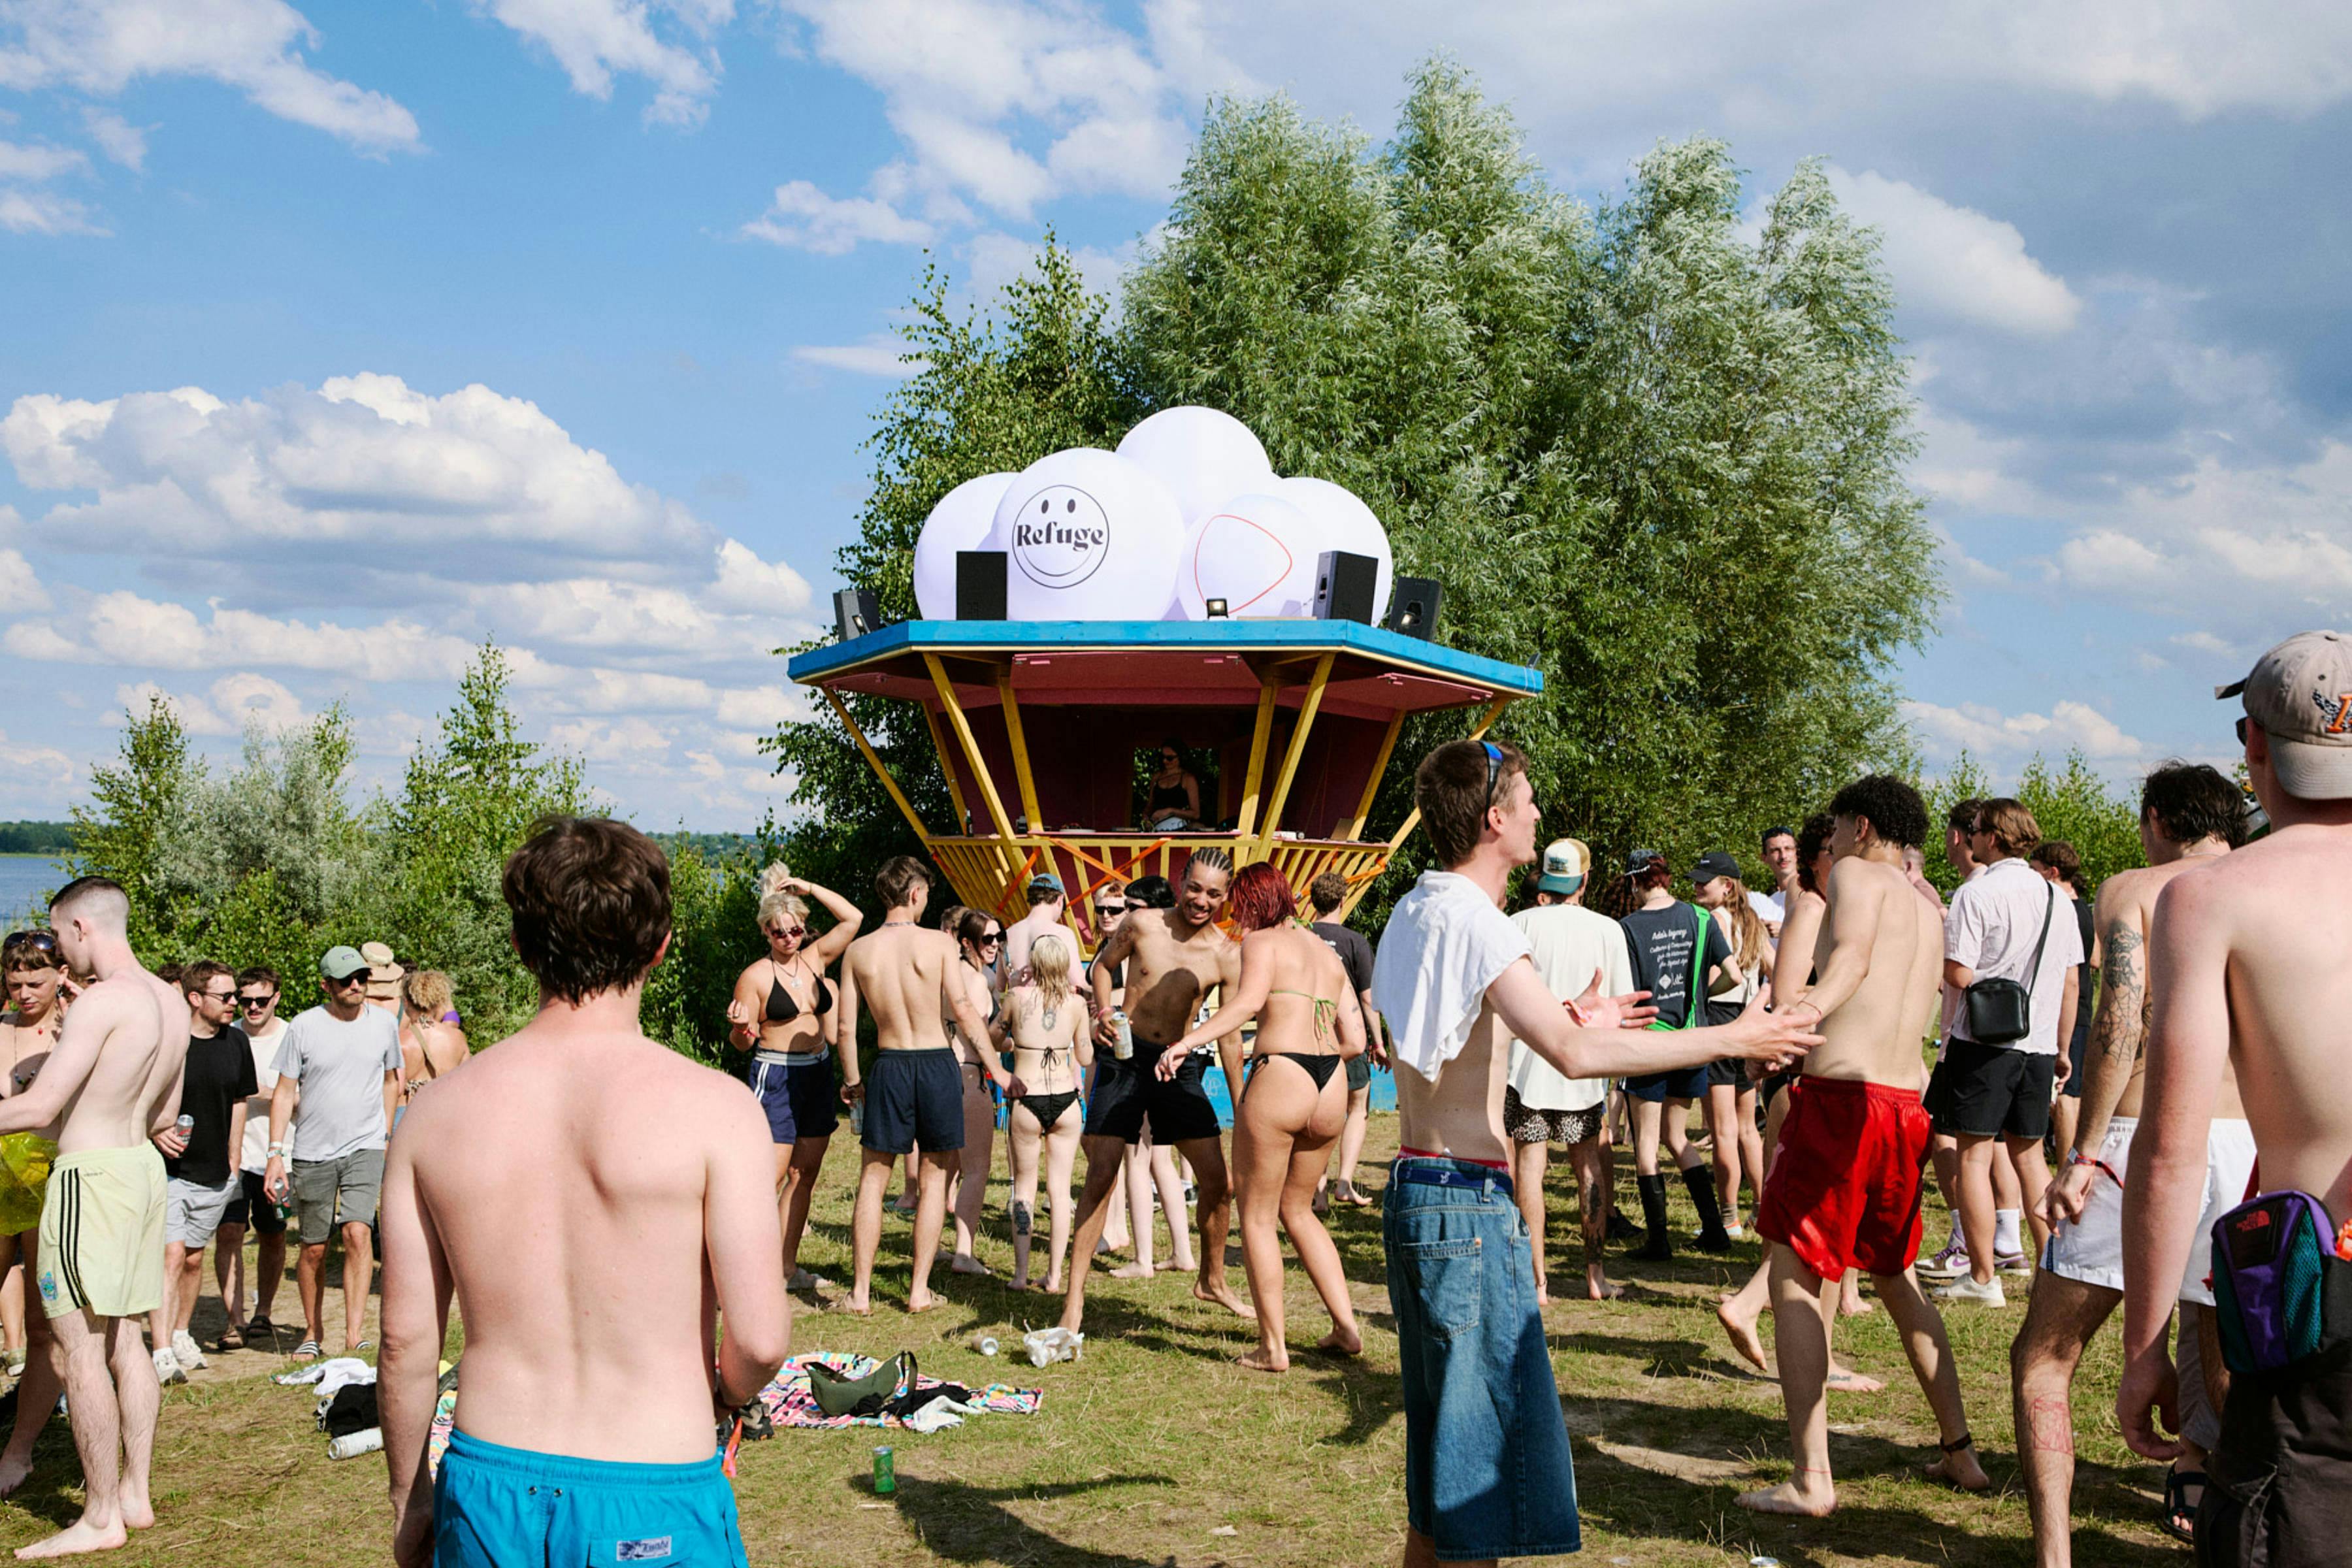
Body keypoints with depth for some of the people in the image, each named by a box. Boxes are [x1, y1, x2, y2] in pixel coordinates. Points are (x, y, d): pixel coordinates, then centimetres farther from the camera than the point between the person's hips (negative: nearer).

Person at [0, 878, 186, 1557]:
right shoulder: (170, 1001, 10)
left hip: (90, 1176, -9)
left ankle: (101, 1516, 2)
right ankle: (136, 1493, 21)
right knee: (123, 1341, 15)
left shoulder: (102, 1000, -17)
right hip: (144, 1167, 9)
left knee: (79, 1346, -3)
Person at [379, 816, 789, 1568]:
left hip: (488, 1496, 4)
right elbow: (760, 1340, -15)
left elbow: (405, 1340, 3)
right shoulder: (713, 1107, -13)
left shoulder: (434, 1113, -2)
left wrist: (410, 1496, 17)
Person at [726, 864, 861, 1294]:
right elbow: (741, 1042, -4)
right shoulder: (755, 976, -7)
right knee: (770, 1176, -12)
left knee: (805, 1175, 8)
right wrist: (739, 1027, -27)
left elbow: (853, 918, 6)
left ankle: (789, 1264, 15)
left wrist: (809, 887, 2)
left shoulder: (814, 960, 7)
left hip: (818, 1074, 6)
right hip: (775, 1077, -6)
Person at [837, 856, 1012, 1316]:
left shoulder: (858, 951, 0)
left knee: (873, 1180, 10)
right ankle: (920, 1290, 11)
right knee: (935, 1177, 10)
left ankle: (861, 1292, 11)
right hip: (937, 1062, -1)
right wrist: (996, 1069, -4)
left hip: (890, 1066, 1)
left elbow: (847, 1026, 2)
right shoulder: (939, 943, -7)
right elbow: (964, 1010, -11)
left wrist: (851, 1078, 17)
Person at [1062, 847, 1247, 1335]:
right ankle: (1075, 1294, 0)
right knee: (1101, 1174, -8)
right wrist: (1103, 1011, -7)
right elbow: (1103, 964, 12)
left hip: (1180, 1066, 2)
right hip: (1124, 1059, -2)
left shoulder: (1227, 956, -4)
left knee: (1218, 1177, 3)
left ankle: (1212, 1280, 26)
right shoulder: (1142, 924, -6)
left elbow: (1229, 1036, 2)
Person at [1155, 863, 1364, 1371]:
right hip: (1332, 1090, 7)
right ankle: (1346, 1325, 18)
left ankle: (1273, 1348, 8)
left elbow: (1249, 999, -21)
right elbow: (1355, 1041, 18)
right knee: (1297, 1209, 24)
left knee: (1257, 1215, 7)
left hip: (1278, 1082, -7)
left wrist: (1188, 1042, -29)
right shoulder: (1329, 954, 21)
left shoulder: (1263, 942, 1)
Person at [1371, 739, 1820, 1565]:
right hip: (1466, 1198, -10)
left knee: (1445, 1453, 18)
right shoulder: (1467, 915, -16)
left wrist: (1567, 1022, 21)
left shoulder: (1416, 911, 14)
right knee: (1485, 1453, -4)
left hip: (1417, 1189, 10)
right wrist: (1732, 1039, -19)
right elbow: (1575, 1055, -26)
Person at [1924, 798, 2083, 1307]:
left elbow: (1957, 973, -16)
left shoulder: (1976, 893, -10)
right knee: (2028, 1154, 15)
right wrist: (2062, 1048, 20)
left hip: (1982, 1038, -6)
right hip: (2038, 1045, 6)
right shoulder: (2058, 898, 10)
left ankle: (1982, 1277, 1)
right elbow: (2070, 981, 12)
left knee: (1974, 1153, 0)